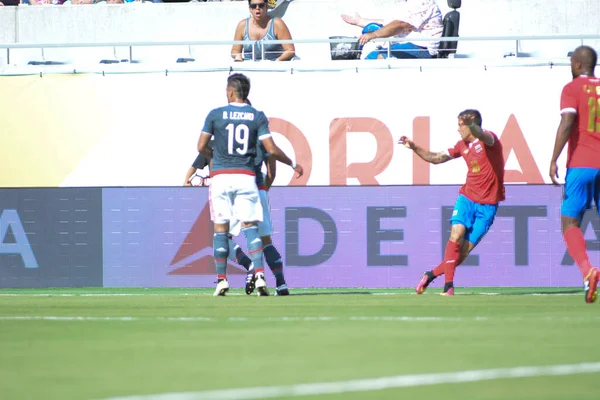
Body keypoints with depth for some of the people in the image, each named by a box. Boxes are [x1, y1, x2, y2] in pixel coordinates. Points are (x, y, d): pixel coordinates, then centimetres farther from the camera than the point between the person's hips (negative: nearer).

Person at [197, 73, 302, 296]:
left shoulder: (215, 115, 0)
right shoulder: (258, 116, 1)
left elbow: (201, 147, 4)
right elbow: (271, 150, -3)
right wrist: (292, 164, 12)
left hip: (220, 176, -1)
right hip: (245, 176, 1)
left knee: (221, 228, 5)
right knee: (250, 226, 2)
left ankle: (222, 280, 4)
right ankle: (259, 274, -15)